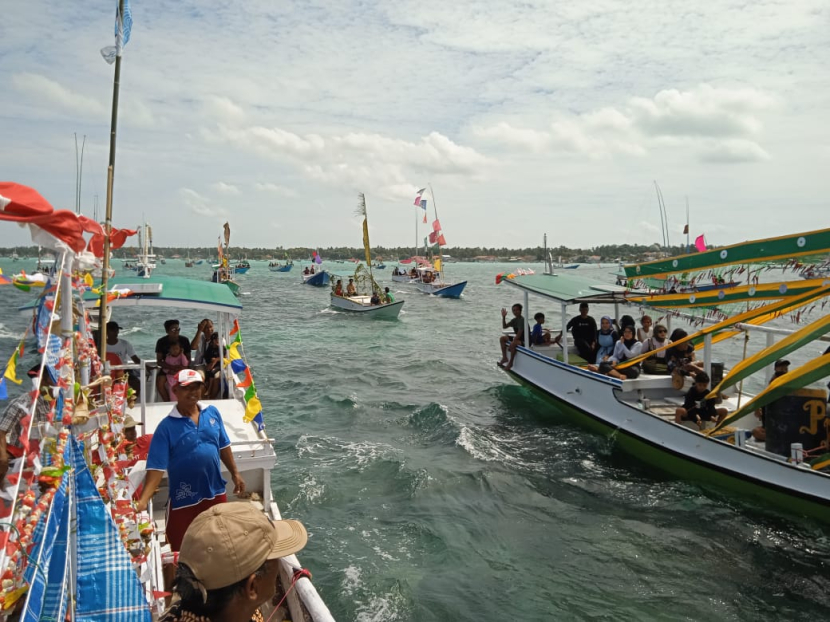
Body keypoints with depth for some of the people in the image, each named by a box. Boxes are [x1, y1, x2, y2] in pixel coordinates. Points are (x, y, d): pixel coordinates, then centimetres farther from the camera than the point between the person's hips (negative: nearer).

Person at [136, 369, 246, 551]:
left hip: (216, 493, 4)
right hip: (184, 499, -4)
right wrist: (143, 500, -28)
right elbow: (156, 466, -19)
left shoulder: (212, 413, -2)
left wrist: (235, 474, 10)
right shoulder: (167, 426, -15)